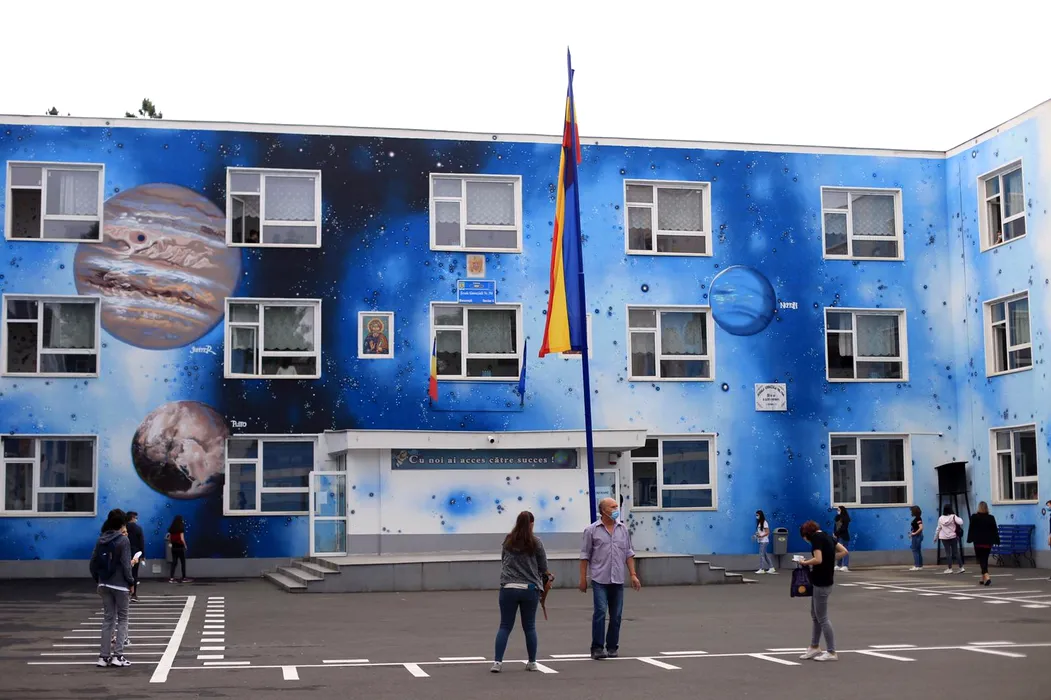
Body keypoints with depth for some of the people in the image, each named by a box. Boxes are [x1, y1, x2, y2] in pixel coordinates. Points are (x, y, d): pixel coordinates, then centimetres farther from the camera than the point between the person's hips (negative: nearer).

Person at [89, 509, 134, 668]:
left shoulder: (101, 540, 4)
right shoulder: (123, 540, -12)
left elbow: (92, 564, 7)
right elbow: (126, 565, -15)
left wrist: (97, 581, 17)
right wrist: (131, 581, -4)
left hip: (104, 585, 5)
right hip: (119, 585, -5)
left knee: (108, 619, 12)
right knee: (122, 619, 5)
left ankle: (104, 656, 11)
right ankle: (118, 655, -2)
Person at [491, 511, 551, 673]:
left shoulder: (508, 541, 3)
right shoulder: (536, 542, -4)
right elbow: (543, 567, 3)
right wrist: (546, 577, 25)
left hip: (508, 588, 1)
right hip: (530, 589, -1)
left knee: (505, 626, 5)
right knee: (529, 627, 10)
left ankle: (497, 661, -4)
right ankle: (532, 662, 18)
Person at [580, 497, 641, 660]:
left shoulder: (623, 529, 11)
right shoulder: (592, 530, -1)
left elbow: (628, 553, 15)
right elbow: (585, 555, 1)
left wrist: (633, 574, 7)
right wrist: (583, 579, -2)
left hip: (618, 579, 4)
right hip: (600, 579, -4)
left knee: (616, 615, 6)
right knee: (600, 612, -13)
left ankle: (612, 647, 16)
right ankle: (597, 648, -8)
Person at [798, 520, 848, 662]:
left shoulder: (816, 538, -15)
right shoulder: (826, 536, 11)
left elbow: (818, 559, -26)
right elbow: (844, 551, 13)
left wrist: (805, 562, -9)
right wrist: (831, 559, 11)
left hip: (822, 582, -10)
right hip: (820, 581, 10)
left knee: (822, 618, -1)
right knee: (815, 615, 18)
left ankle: (832, 652, 5)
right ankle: (814, 647, 29)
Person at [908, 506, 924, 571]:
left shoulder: (918, 519, -17)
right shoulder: (917, 518, 11)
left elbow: (921, 528, -26)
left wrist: (914, 533, -18)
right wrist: (911, 533, 10)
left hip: (917, 536, -10)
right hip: (917, 536, 10)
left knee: (915, 551, -5)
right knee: (918, 551, 13)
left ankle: (917, 566, -4)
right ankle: (920, 566, 17)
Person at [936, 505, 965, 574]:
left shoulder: (941, 518, 0)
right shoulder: (953, 517, -7)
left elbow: (938, 528, 6)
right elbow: (961, 523, -22)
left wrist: (935, 537, 17)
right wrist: (959, 518, 0)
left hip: (944, 538, 1)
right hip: (953, 537, -1)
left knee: (948, 553, 3)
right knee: (956, 552, 6)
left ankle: (949, 568, 2)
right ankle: (961, 567, 3)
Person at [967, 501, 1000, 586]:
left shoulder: (974, 517, -6)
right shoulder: (991, 518, 0)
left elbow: (971, 529, -5)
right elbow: (995, 530, 2)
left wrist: (969, 539, 1)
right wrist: (997, 541, 6)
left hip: (978, 542, -3)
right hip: (988, 542, 3)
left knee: (981, 560, -2)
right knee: (985, 559, 15)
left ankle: (986, 577, -23)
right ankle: (983, 578, 22)